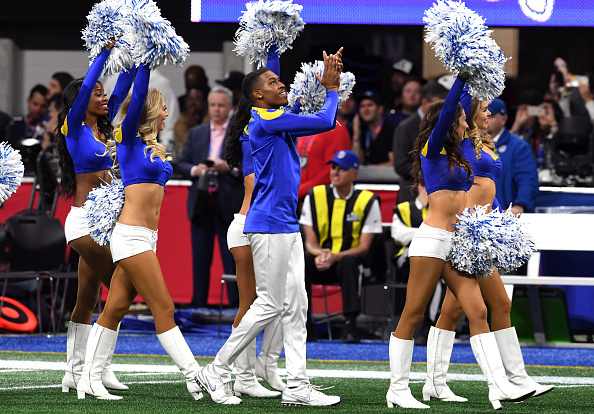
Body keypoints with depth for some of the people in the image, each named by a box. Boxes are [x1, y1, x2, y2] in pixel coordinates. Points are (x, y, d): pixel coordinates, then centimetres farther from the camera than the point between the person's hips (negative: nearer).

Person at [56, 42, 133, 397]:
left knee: (88, 300, 8)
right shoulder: (74, 126, -5)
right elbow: (86, 85, -18)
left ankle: (76, 373, 10)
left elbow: (122, 88, 14)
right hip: (85, 221, -8)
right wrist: (106, 51, -19)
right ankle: (104, 366, -10)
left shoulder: (102, 128, 14)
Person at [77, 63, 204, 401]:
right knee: (164, 308, -8)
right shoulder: (129, 138, -6)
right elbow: (139, 97, -14)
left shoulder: (152, 148, 16)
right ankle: (195, 377, -9)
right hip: (131, 235, -8)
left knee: (116, 308, 7)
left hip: (147, 235, 8)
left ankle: (90, 379, 8)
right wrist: (144, 62, -16)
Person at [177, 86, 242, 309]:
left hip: (229, 204, -4)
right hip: (201, 204, 4)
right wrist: (194, 170, -6)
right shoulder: (196, 133, 15)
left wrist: (230, 167, -17)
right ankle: (198, 305, 11)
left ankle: (236, 305, -1)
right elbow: (181, 164, 14)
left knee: (232, 259, -4)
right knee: (200, 259, 6)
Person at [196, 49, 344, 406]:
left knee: (295, 305, 6)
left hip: (288, 226, 10)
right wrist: (332, 89, -1)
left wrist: (331, 80, 17)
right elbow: (325, 122, -15)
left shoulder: (278, 120, 15)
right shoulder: (265, 120, -13)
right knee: (270, 304, -6)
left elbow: (321, 122, 26)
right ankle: (216, 372, 3)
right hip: (269, 225, -10)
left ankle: (298, 385, 6)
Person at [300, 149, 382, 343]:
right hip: (320, 262, 2)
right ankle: (303, 324, -27)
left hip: (352, 262, -2)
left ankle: (350, 325, -37)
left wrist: (335, 257, -24)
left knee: (347, 262, -38)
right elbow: (310, 242, 1)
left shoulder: (367, 202, -2)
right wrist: (319, 254, -24)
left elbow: (364, 247, -6)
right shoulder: (315, 196, 4)